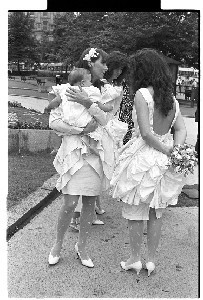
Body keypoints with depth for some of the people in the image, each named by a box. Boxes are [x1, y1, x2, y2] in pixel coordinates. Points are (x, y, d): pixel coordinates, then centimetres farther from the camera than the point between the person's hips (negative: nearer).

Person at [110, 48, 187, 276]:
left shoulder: (142, 94, -14)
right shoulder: (172, 98, 7)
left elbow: (146, 133, -21)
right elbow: (181, 130, 0)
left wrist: (167, 151, -12)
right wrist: (175, 151, -12)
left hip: (142, 156, -6)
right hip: (164, 162, 7)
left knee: (134, 212, 11)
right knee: (156, 213, 16)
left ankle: (135, 259, 23)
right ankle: (151, 260, 28)